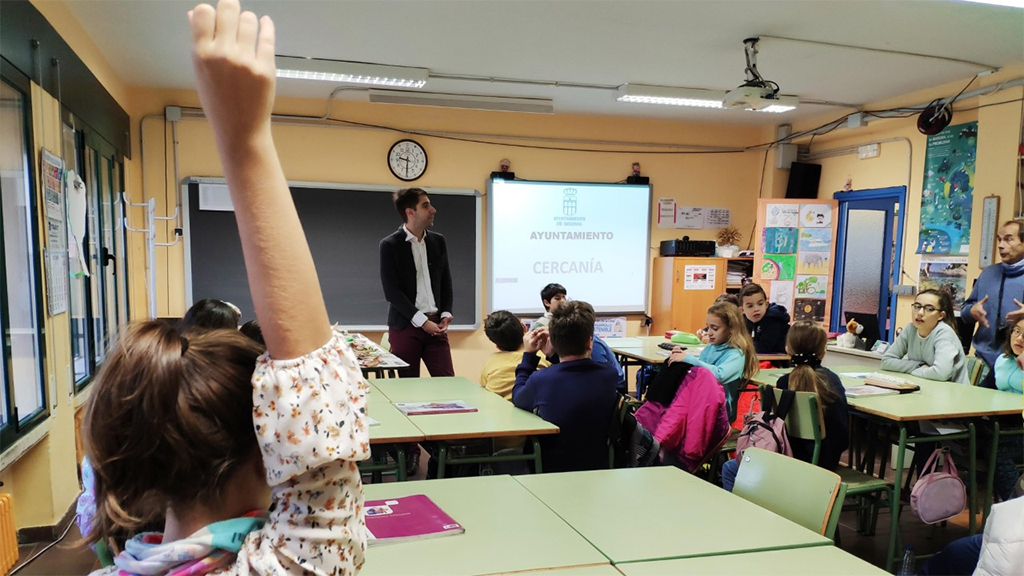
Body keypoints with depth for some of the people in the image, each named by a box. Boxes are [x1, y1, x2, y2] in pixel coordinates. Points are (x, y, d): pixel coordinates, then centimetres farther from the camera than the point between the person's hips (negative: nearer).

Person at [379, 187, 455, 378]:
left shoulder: (439, 242, 10)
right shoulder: (390, 245, -5)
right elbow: (391, 291, -11)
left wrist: (445, 315, 0)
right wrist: (422, 321, -14)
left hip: (435, 323, 4)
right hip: (405, 326, -4)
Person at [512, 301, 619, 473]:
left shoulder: (540, 380, -25)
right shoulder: (610, 377, -17)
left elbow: (517, 397, 1)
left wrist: (528, 354, 6)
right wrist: (553, 356, 9)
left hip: (553, 470, -3)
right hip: (600, 468, 3)